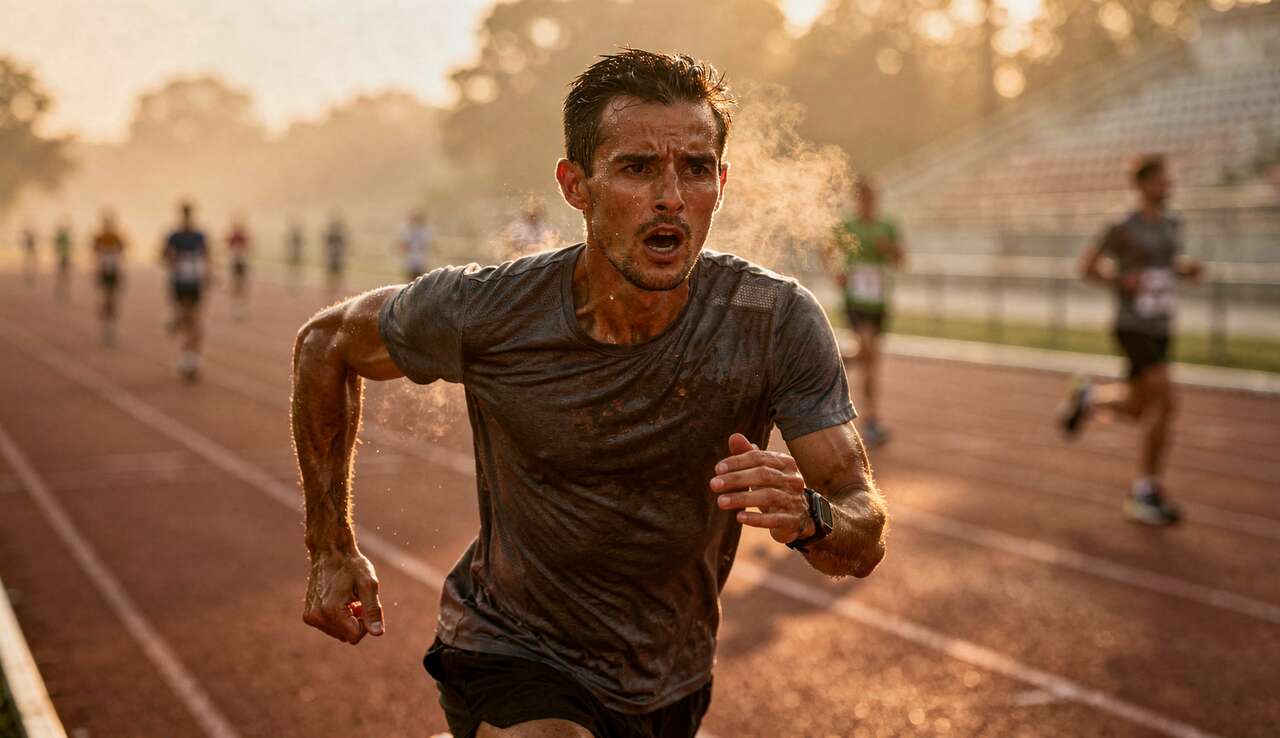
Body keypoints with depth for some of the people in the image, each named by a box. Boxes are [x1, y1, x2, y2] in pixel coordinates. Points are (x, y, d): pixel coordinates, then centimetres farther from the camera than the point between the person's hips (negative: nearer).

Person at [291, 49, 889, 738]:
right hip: (510, 652, -3)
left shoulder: (779, 324, -20)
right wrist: (332, 549, 0)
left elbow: (865, 541, -17)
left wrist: (808, 516, -41)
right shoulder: (485, 312, -20)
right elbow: (327, 341, 0)